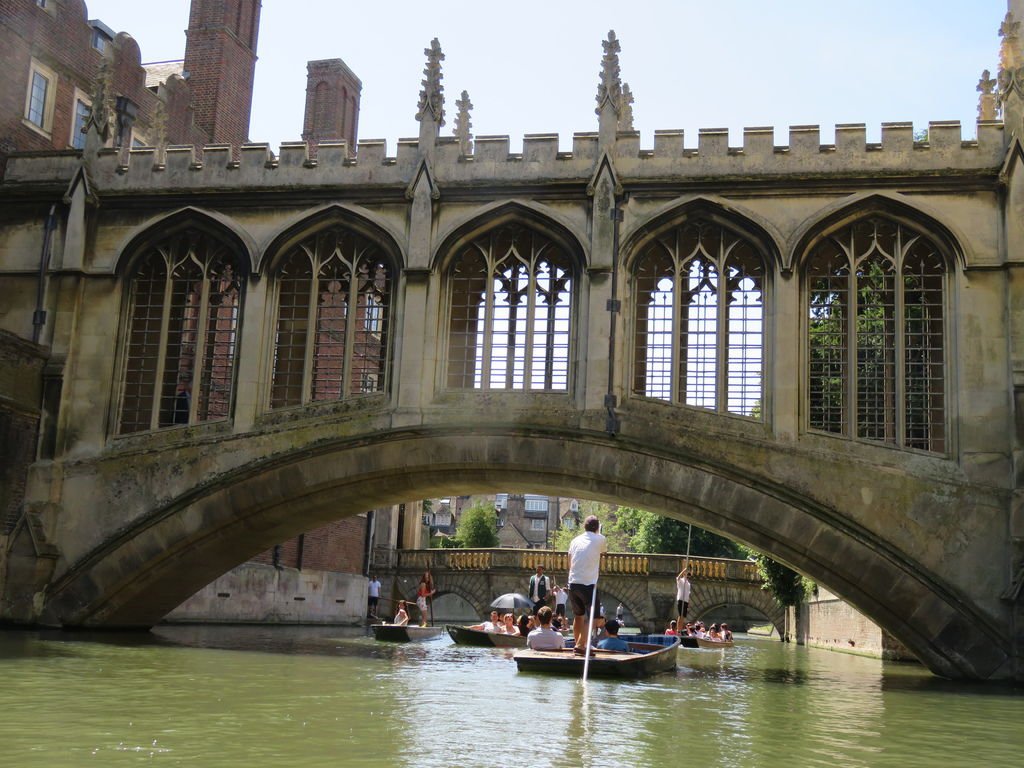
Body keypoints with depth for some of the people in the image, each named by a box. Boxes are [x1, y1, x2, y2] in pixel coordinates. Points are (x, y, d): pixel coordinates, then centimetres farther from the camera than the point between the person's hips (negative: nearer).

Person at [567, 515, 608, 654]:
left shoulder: (575, 540, 13)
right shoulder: (600, 539, 0)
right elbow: (605, 549, 23)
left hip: (573, 583, 5)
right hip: (589, 583, -5)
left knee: (578, 616, 17)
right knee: (591, 617, -1)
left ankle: (578, 644, 21)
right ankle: (580, 645, -15)